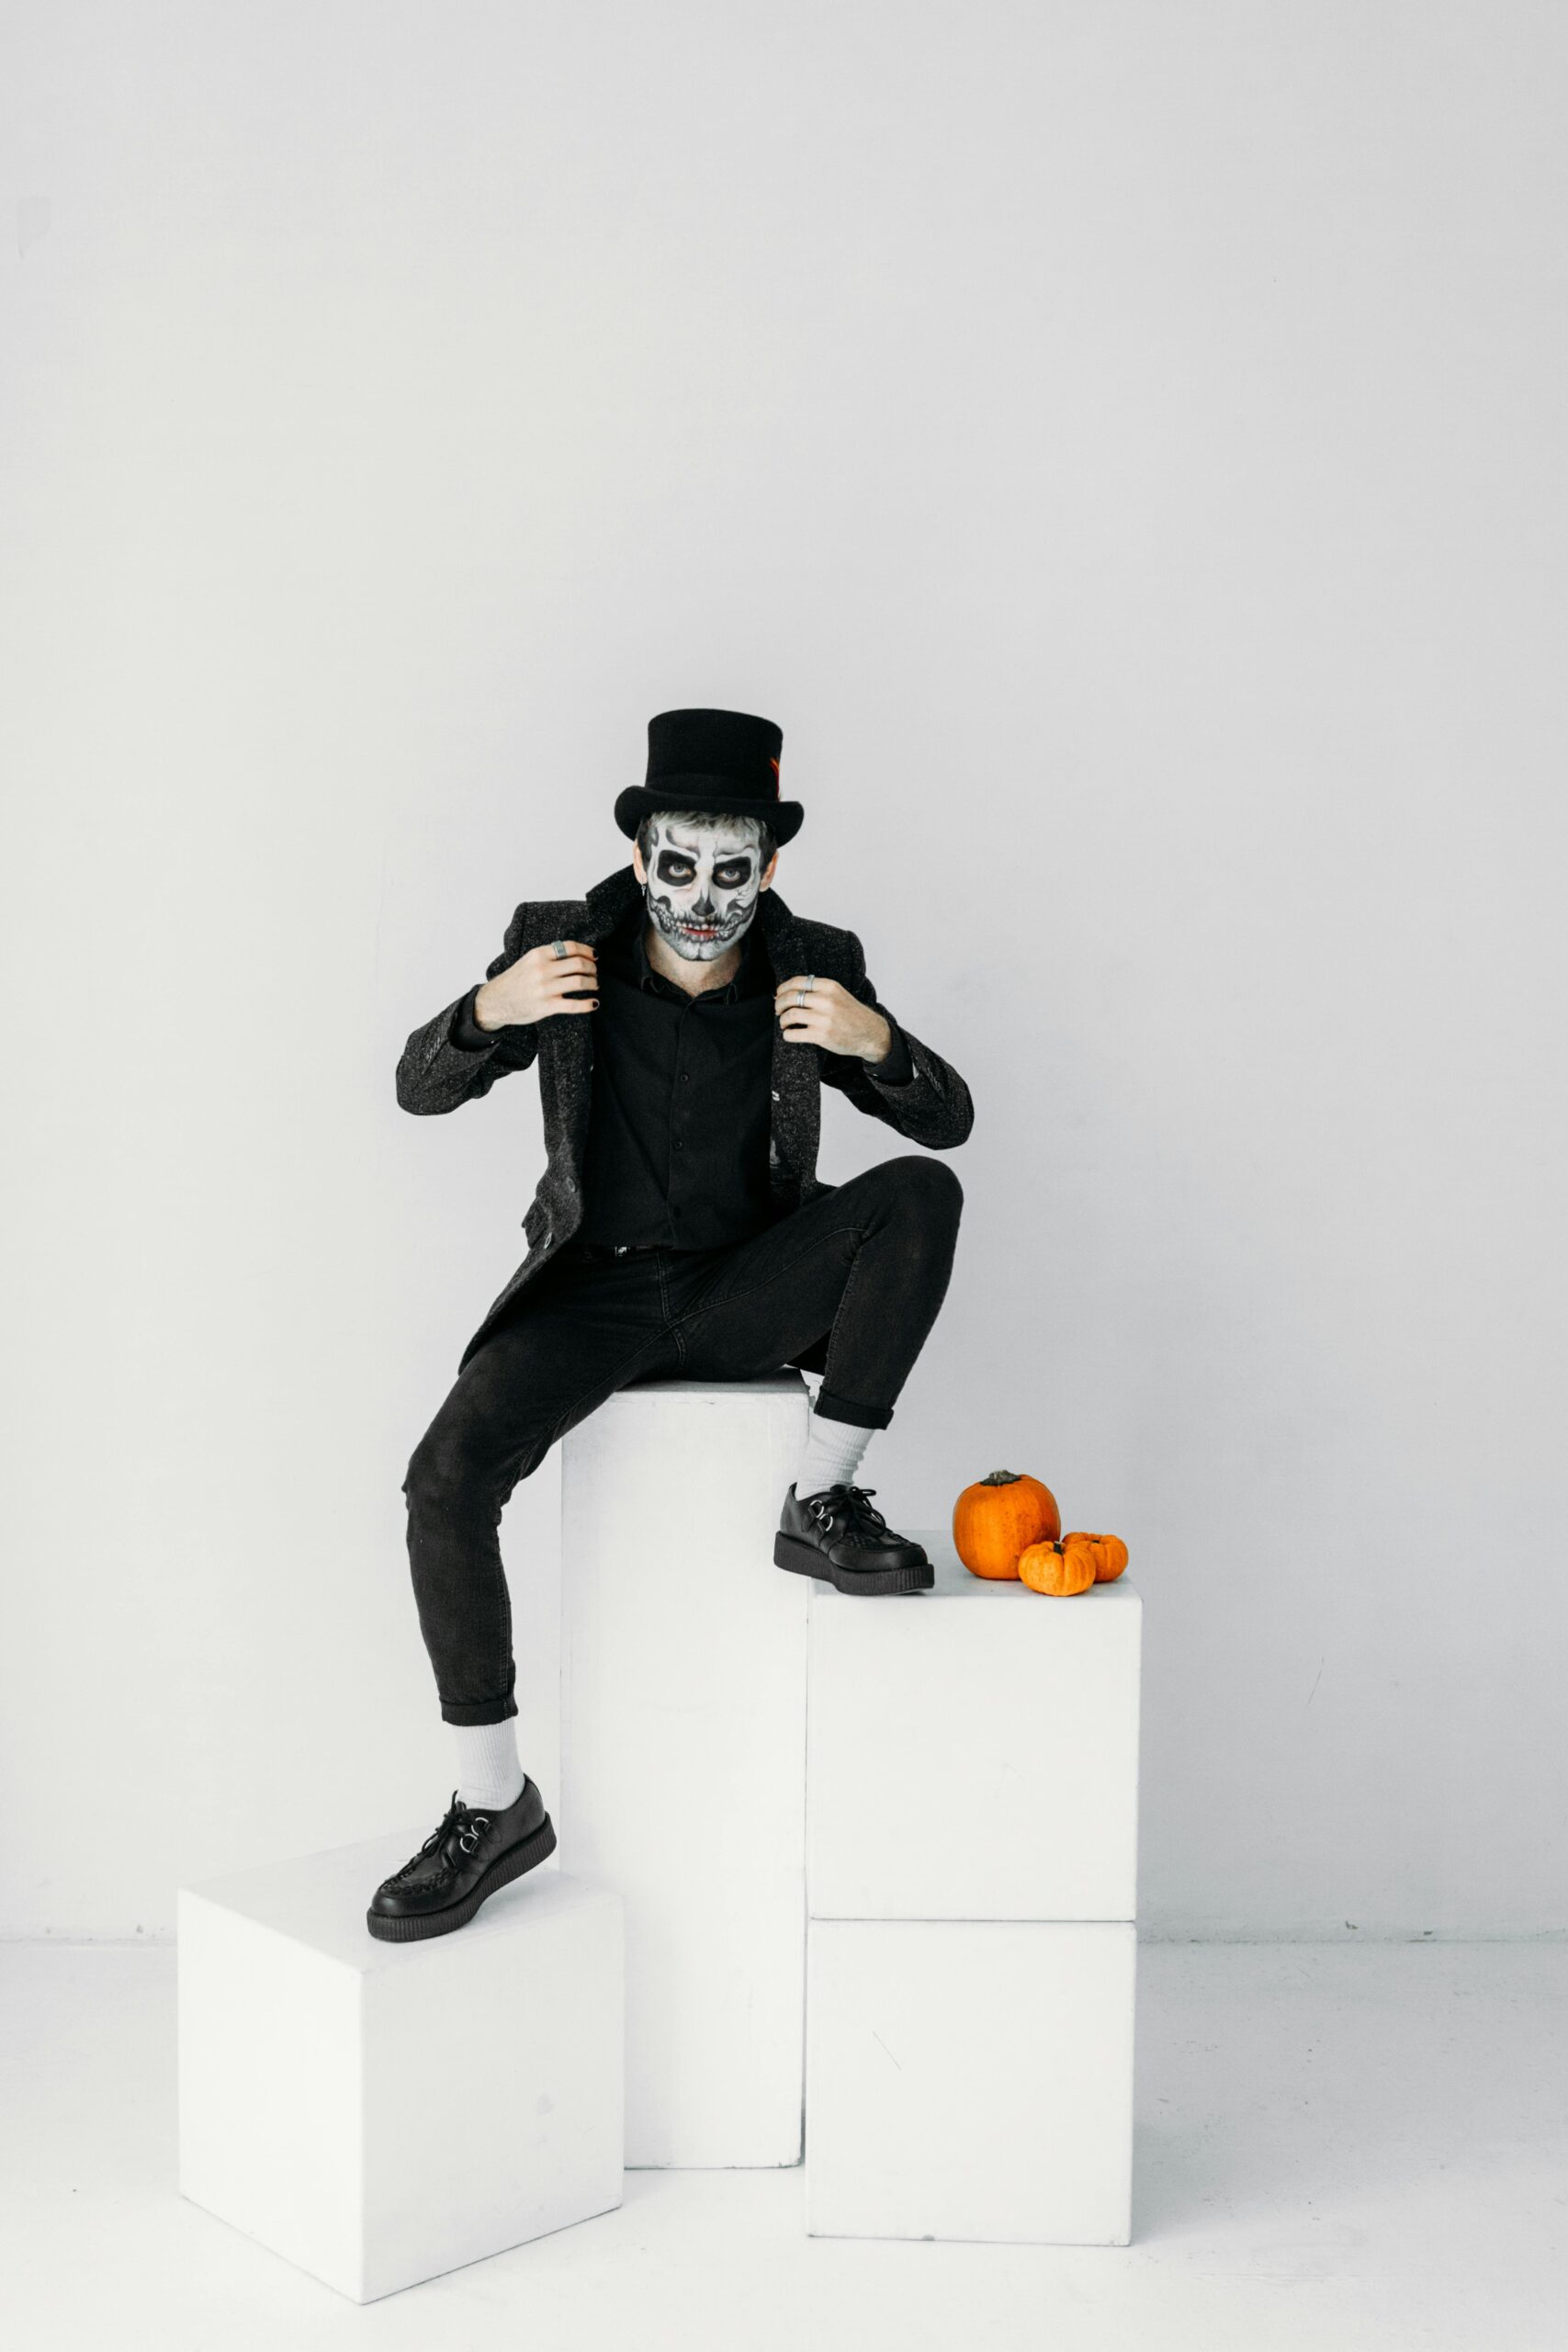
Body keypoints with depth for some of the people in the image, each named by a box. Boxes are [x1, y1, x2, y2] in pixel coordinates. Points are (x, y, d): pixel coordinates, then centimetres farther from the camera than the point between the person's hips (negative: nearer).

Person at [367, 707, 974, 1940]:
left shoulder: (813, 967, -4)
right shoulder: (564, 946, -6)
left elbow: (949, 1120, -2)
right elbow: (421, 1087, -1)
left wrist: (875, 1040, -24)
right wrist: (490, 1011, -23)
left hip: (748, 1288, 1)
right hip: (599, 1289, 0)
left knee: (920, 1193, -25)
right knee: (449, 1473, -23)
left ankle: (821, 1502, -14)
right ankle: (494, 1804, -8)